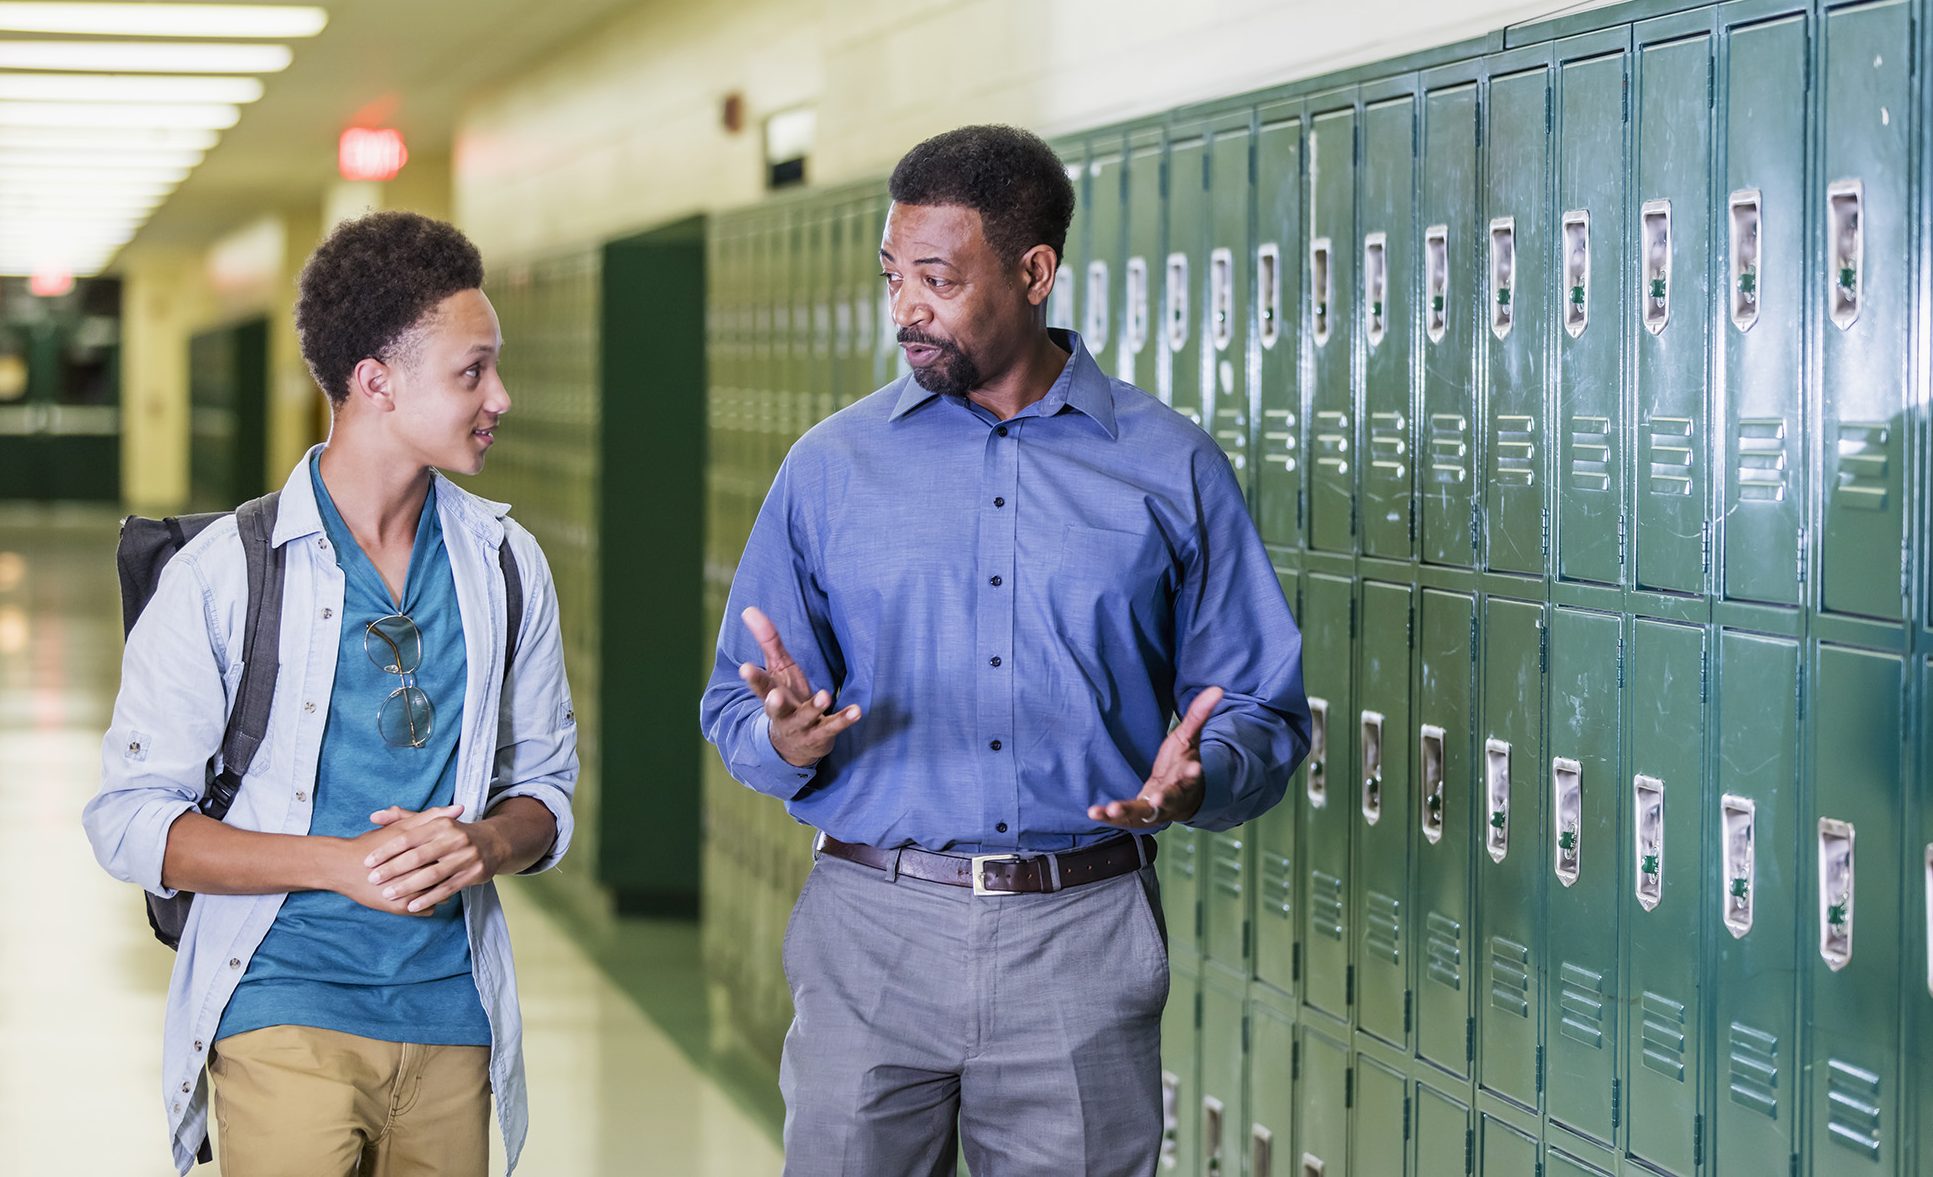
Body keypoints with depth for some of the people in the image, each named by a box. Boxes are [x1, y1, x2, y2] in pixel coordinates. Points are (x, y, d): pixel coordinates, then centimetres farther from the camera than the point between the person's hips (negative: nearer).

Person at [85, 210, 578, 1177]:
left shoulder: (505, 564, 8)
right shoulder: (222, 573, -4)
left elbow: (545, 785, 15)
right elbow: (128, 821, -5)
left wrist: (484, 844, -9)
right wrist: (338, 862, -17)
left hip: (451, 1018, 4)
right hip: (284, 1009, -4)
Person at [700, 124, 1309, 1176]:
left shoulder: (1171, 470, 4)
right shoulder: (831, 466, 7)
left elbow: (1263, 710, 4)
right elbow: (735, 709, 8)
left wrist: (1199, 781, -17)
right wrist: (789, 742, -15)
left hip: (1082, 941, -1)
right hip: (871, 934, 1)